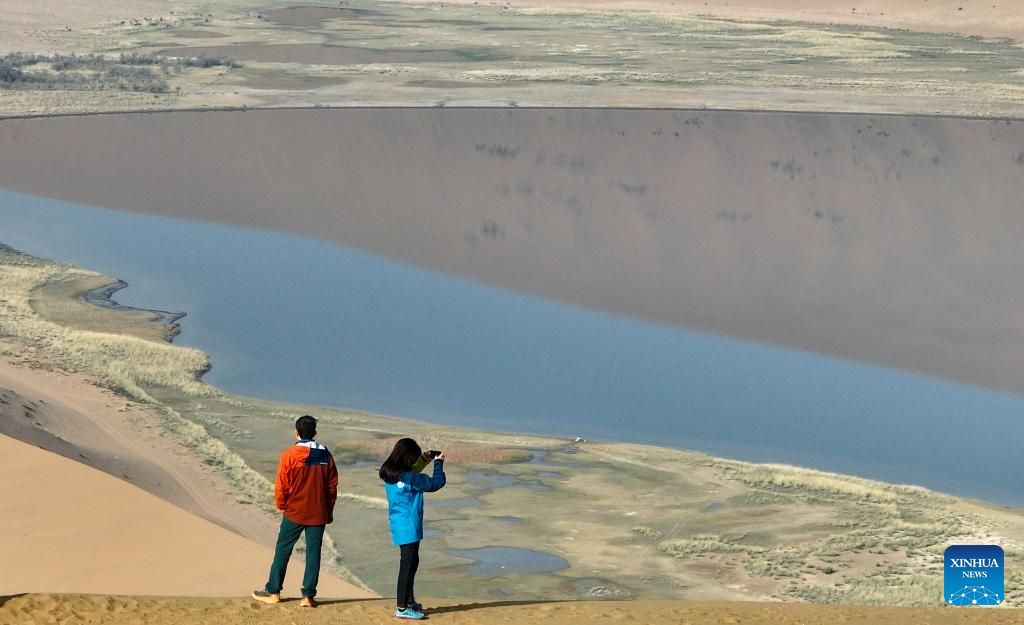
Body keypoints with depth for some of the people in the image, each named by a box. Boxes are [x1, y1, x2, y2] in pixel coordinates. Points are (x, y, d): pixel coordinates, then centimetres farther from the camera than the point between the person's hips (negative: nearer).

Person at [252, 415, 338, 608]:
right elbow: (332, 485, 6)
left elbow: (281, 486, -8)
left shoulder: (289, 455, -11)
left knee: (283, 550, 9)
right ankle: (308, 596, 3)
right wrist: (329, 511, 16)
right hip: (318, 514, 3)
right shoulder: (325, 456, 1)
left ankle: (273, 592, 15)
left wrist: (281, 505, 9)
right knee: (313, 553, 6)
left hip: (294, 512, -3)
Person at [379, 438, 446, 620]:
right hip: (408, 527, -9)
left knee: (412, 561, 23)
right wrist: (438, 463, 1)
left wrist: (425, 459, 19)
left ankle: (409, 601, 34)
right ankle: (402, 608, -3)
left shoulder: (389, 475, 3)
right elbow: (436, 483, -13)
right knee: (408, 565, -4)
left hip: (398, 526, 9)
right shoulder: (410, 478, -22)